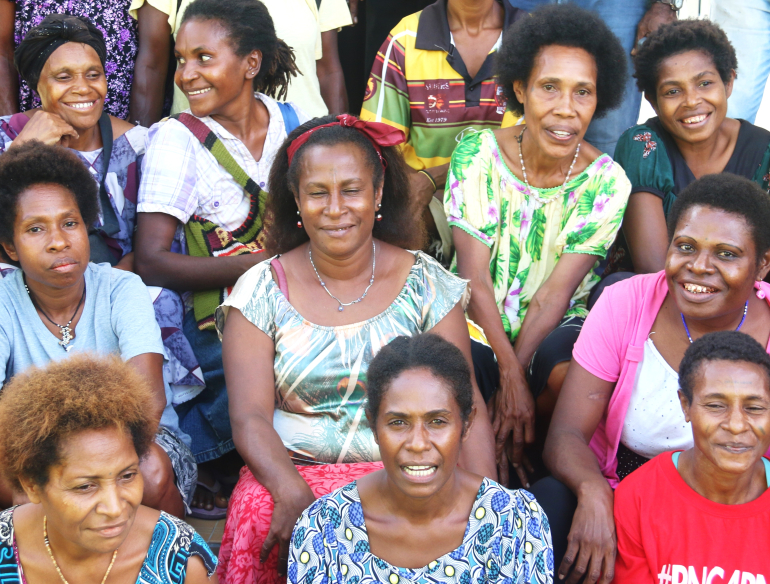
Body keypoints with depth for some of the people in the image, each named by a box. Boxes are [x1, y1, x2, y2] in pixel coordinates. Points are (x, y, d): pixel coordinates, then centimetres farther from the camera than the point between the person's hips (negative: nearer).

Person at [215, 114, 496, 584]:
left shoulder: (427, 284, 5)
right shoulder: (261, 292, 3)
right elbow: (250, 417, -5)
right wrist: (291, 492, -24)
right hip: (295, 470, -1)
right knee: (261, 524, -33)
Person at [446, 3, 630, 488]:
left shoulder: (607, 183, -9)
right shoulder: (478, 155, -9)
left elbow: (555, 294, -14)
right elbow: (475, 276, -13)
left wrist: (512, 385, -23)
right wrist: (510, 375, -25)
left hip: (556, 329, 0)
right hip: (479, 325, 0)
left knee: (567, 372, -34)